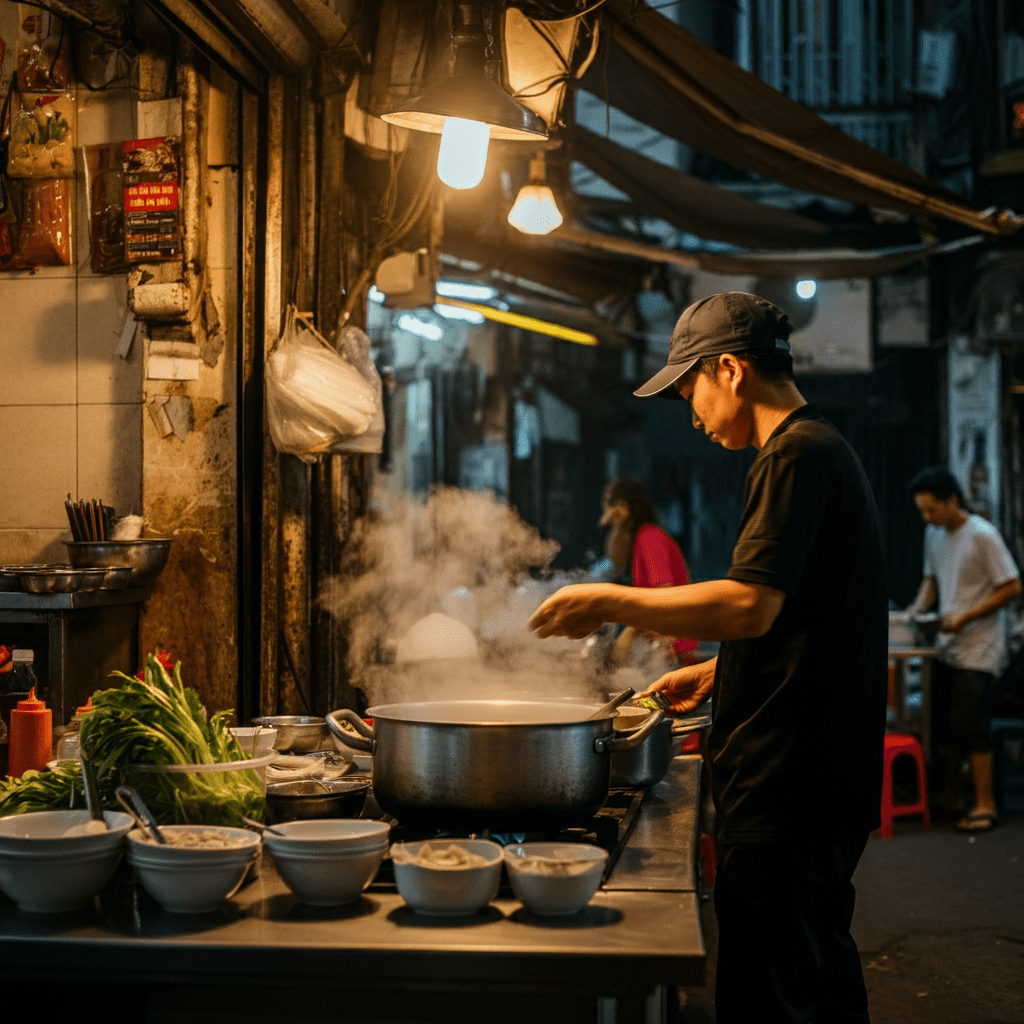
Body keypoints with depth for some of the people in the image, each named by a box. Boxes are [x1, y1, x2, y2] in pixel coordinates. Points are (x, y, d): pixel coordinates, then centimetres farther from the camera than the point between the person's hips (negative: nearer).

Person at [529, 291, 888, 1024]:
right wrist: (714, 673, 21)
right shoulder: (828, 450, 18)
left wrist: (610, 603, -16)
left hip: (785, 781, -11)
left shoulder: (795, 456, -14)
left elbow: (751, 605, -24)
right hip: (829, 777, 11)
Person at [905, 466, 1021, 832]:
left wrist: (966, 617, -18)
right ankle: (951, 795, 22)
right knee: (943, 727, 9)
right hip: (947, 647, 7)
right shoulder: (933, 535, 8)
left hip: (978, 650, -7)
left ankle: (985, 805, 0)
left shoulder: (983, 535, -14)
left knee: (969, 727, -9)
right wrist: (919, 607, 3)